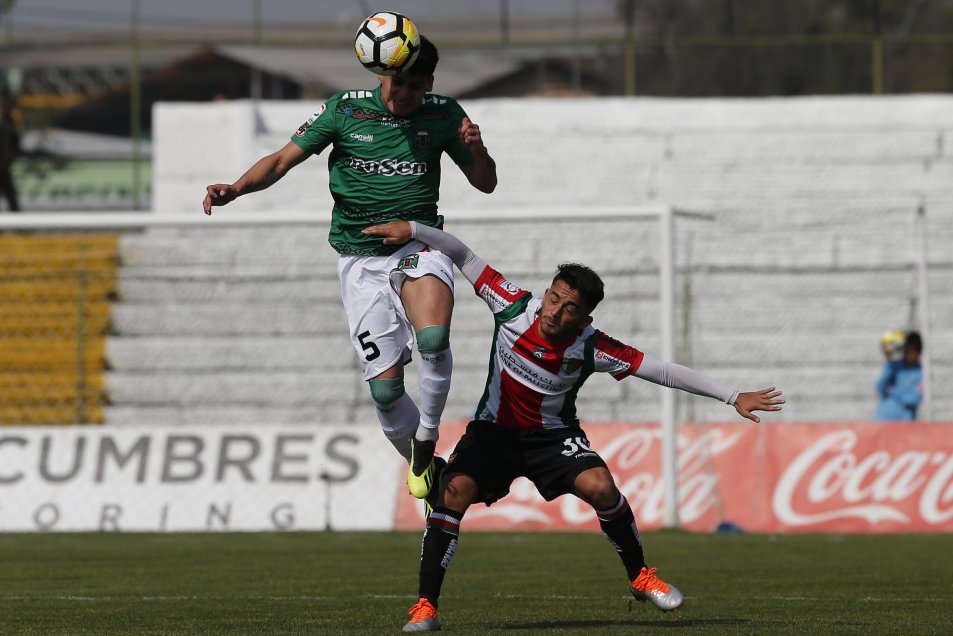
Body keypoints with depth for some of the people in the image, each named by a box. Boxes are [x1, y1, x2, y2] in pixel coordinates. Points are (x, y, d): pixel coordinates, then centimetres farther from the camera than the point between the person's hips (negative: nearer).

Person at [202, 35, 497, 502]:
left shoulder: (442, 115, 1)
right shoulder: (344, 110, -3)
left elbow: (486, 184, 7)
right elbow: (282, 161, -2)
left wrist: (477, 150, -15)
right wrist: (236, 189, -20)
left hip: (419, 242, 0)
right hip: (361, 259, 0)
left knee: (433, 337, -32)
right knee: (385, 388, -6)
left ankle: (426, 438, -9)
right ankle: (422, 464, 22)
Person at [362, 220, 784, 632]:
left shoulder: (591, 348, -22)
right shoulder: (514, 308, -21)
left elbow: (664, 371, -18)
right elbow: (463, 256, -15)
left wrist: (732, 398, -17)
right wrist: (412, 229, -25)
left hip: (553, 436, 0)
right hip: (494, 431, 0)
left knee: (600, 487, -25)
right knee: (454, 491, -24)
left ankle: (639, 576, 1)